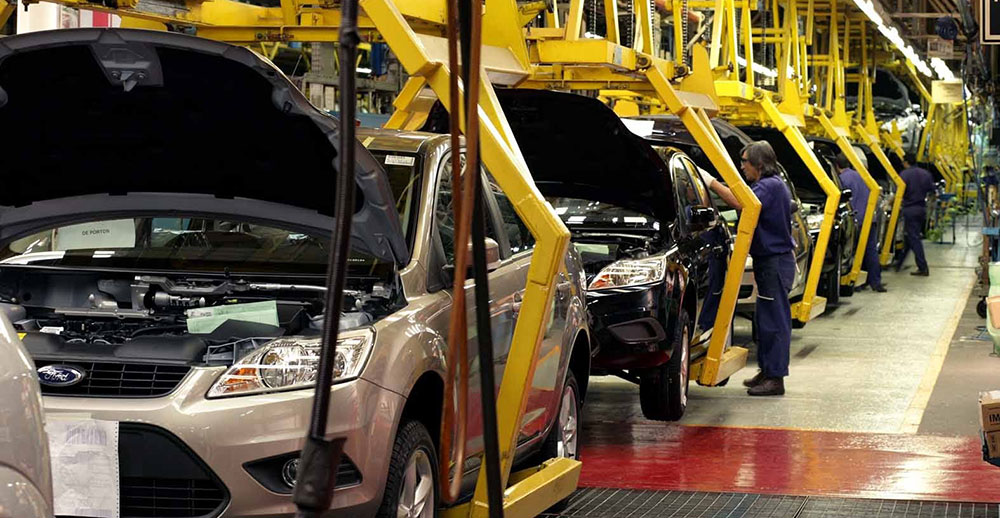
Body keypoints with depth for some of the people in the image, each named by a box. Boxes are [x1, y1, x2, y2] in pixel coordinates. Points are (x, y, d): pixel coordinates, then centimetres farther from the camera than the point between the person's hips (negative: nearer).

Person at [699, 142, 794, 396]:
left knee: (774, 320, -8)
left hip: (776, 261, -11)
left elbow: (744, 203, -31)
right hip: (770, 260, 11)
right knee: (766, 318, 16)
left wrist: (713, 183, -26)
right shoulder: (770, 185, 18)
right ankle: (767, 370, 23)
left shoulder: (771, 186, -16)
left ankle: (775, 378, -6)